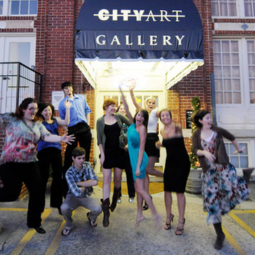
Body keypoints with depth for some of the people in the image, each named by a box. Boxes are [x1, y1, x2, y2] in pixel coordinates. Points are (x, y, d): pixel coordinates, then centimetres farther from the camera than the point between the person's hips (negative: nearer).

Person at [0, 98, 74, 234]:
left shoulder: (38, 124, 7)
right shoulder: (11, 119, -1)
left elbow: (47, 136, -7)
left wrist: (61, 138, -23)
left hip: (30, 164, 4)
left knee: (37, 191, 4)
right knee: (12, 192, -3)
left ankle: (34, 221, 25)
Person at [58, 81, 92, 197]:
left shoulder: (81, 98, 14)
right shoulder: (62, 103, 6)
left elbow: (87, 110, 17)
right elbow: (62, 120, 7)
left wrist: (88, 123, 6)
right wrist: (67, 131, -2)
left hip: (85, 128, 3)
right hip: (72, 129, -3)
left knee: (85, 154, 10)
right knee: (69, 156, 1)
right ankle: (65, 184, 14)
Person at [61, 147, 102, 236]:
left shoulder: (87, 165, -10)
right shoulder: (69, 173, -21)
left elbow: (95, 182, -21)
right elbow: (77, 193, -29)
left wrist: (78, 183, -19)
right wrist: (86, 184, -13)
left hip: (86, 196, 2)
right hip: (74, 197, -2)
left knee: (98, 209, -25)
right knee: (64, 208, -32)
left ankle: (91, 217, 16)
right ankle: (68, 226, 4)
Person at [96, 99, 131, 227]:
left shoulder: (119, 117, 3)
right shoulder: (100, 121, 2)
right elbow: (99, 139, 1)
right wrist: (102, 154, -5)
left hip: (119, 152, 2)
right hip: (107, 153, -1)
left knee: (118, 178, 12)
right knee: (106, 179, -5)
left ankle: (115, 199, 41)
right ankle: (106, 211, 4)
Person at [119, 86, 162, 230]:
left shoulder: (142, 128, -13)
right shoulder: (133, 124, 7)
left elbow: (141, 148, -16)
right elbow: (127, 109, 8)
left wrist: (138, 166, -18)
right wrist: (122, 93, 5)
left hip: (139, 159, -8)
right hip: (134, 158, 8)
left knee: (140, 188, -4)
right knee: (138, 188, 14)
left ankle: (156, 214, 8)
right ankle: (140, 214, 26)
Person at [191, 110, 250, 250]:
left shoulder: (217, 130, 4)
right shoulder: (196, 134, 3)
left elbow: (231, 137, 20)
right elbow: (195, 150, -7)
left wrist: (238, 149, 29)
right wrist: (204, 152, -25)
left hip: (223, 166, 0)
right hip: (208, 170, 0)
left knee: (231, 190, -25)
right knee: (212, 200, 2)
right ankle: (219, 235, 19)